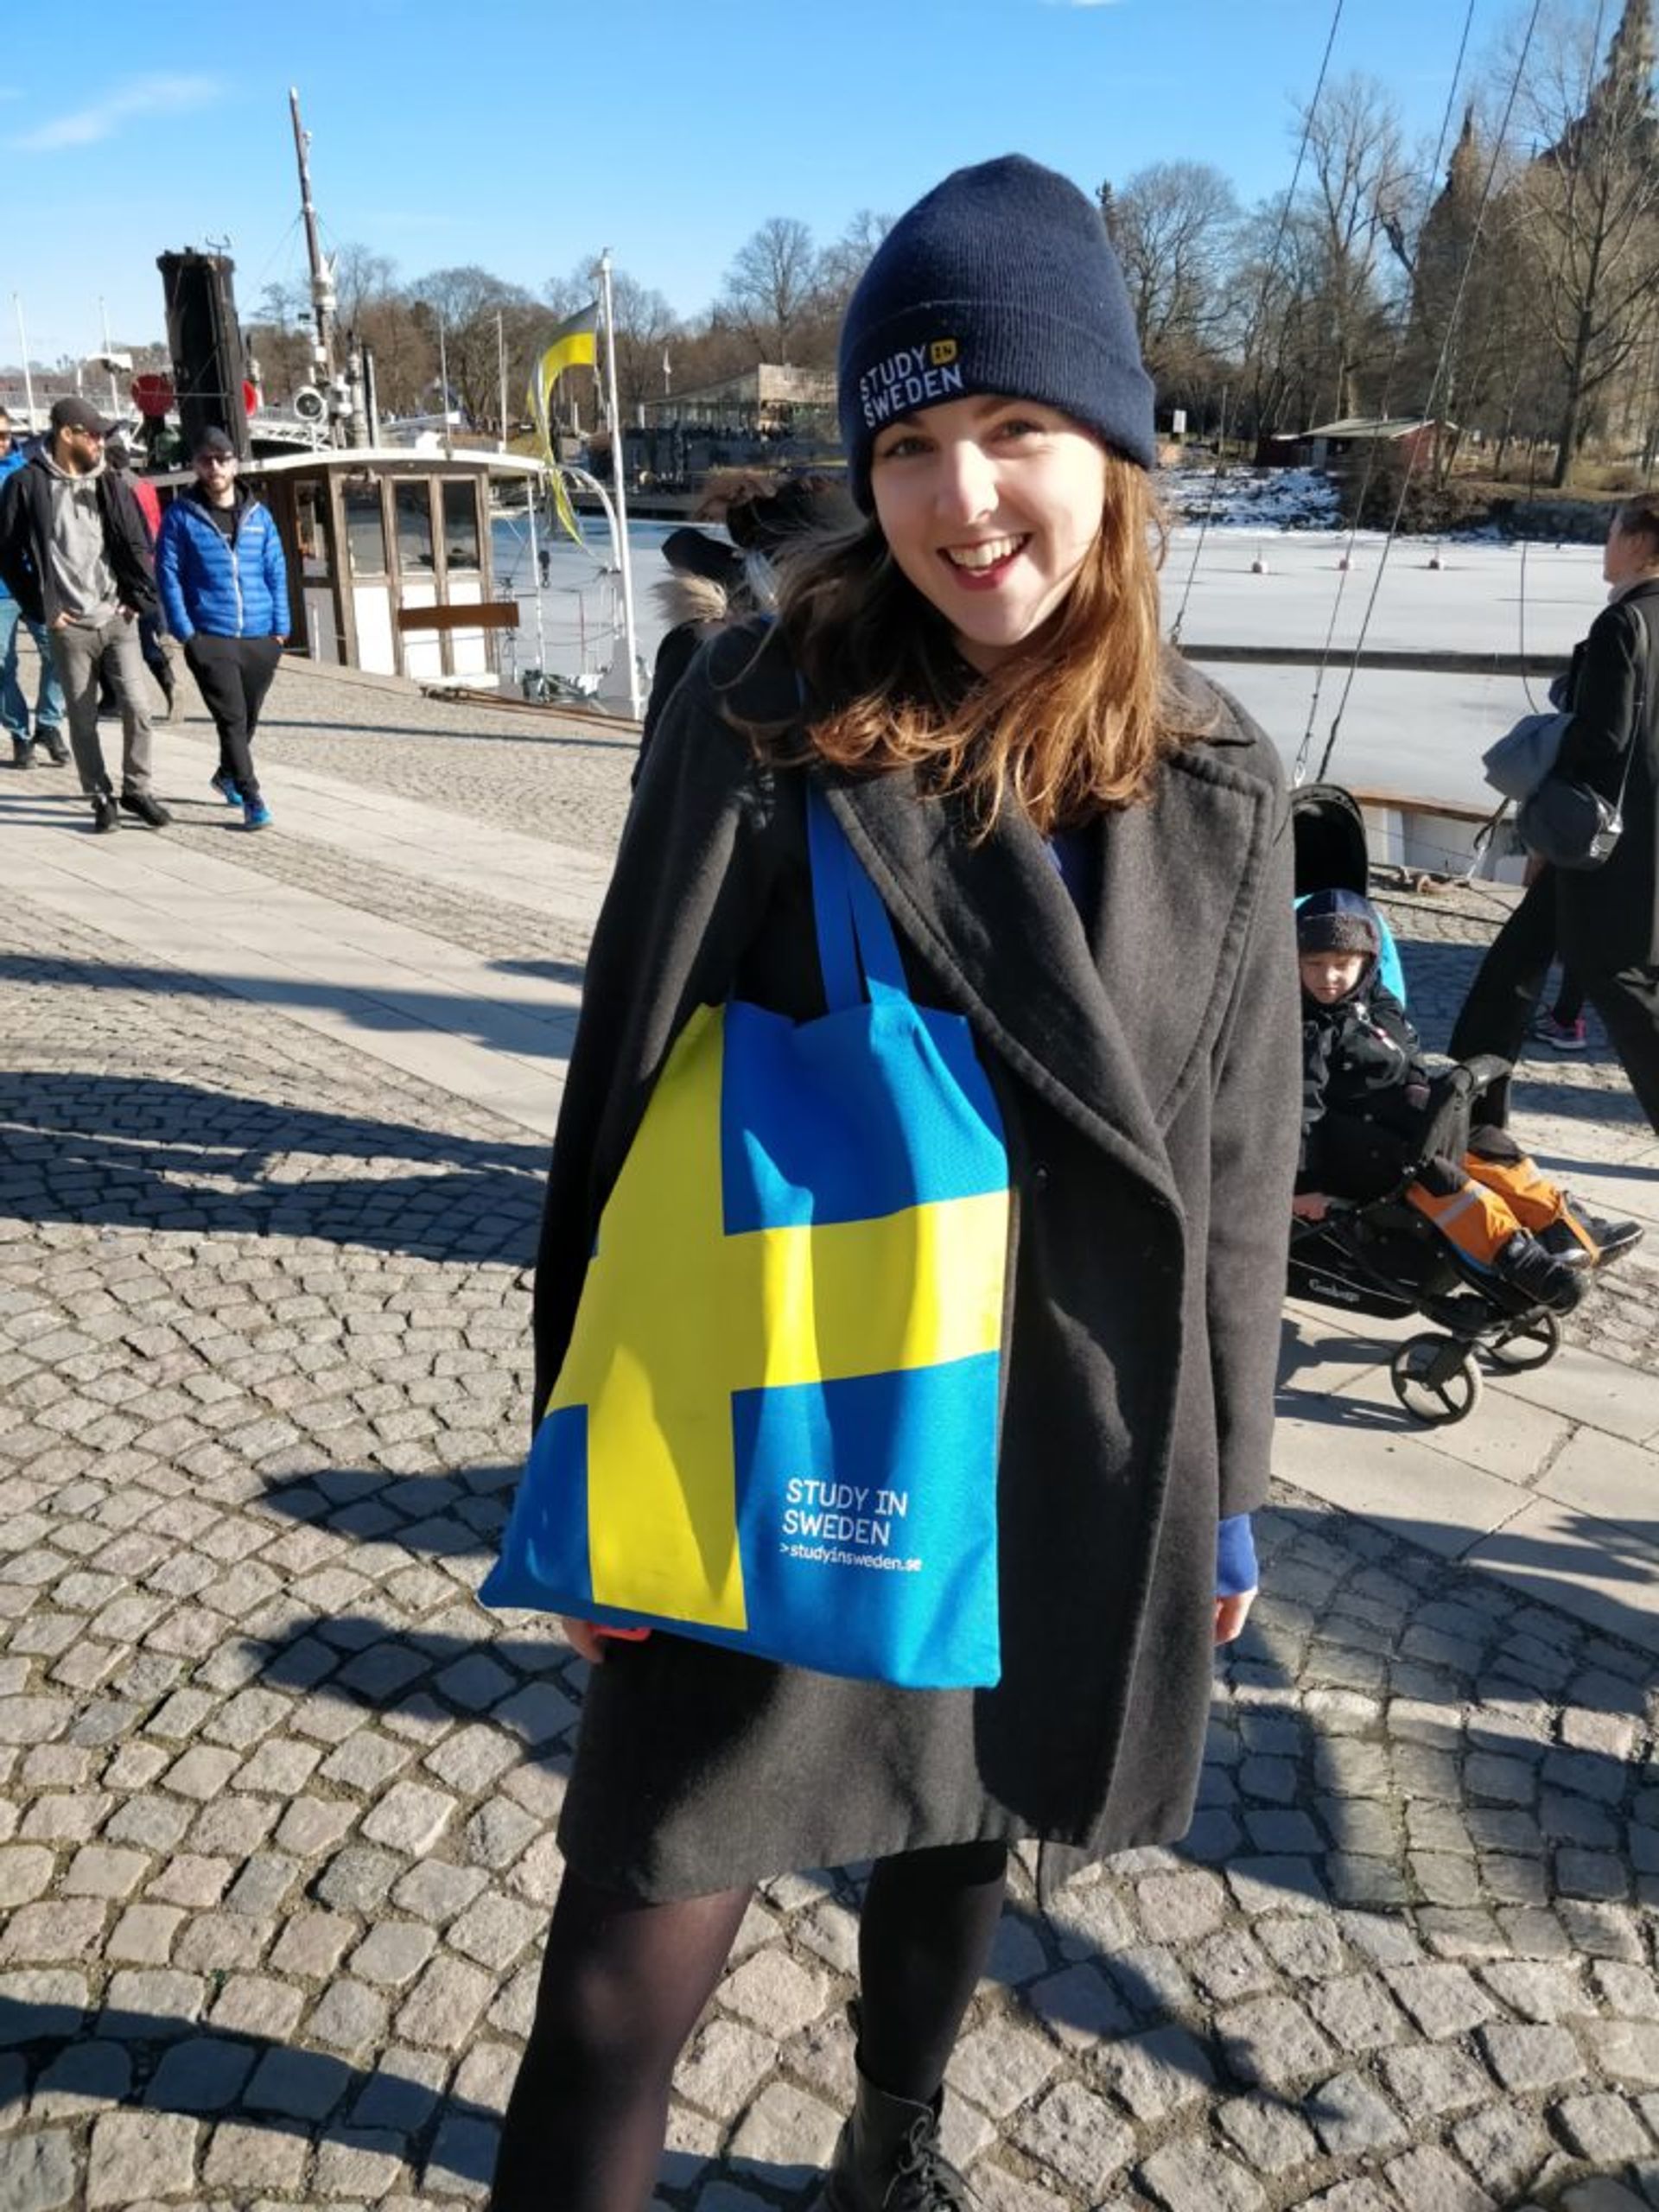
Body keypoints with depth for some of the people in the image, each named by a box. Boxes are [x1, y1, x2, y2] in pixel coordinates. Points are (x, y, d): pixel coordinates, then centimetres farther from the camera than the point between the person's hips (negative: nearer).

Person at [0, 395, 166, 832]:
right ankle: (101, 798, 16)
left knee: (137, 707, -3)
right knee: (83, 719, 4)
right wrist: (40, 608, -4)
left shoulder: (109, 484, 6)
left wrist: (141, 597, 2)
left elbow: (137, 545, 11)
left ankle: (137, 789, 13)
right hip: (69, 626, -2)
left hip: (118, 617, 3)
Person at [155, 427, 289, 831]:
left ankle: (227, 774, 38)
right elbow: (168, 574, -2)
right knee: (232, 718, -8)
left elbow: (276, 572, 9)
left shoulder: (259, 515, 8)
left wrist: (280, 627, 1)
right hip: (210, 637, -3)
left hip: (261, 637, 4)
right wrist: (183, 630, -9)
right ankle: (251, 797, -4)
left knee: (248, 718, 15)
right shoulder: (181, 516, 0)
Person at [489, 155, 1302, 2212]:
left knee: (963, 1835, 25)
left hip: (1069, 1459, 4)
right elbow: (623, 1100, -9)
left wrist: (1223, 1487, 8)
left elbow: (1234, 1168, 3)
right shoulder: (761, 720, -14)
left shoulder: (1212, 785, -4)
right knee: (635, 1961, 5)